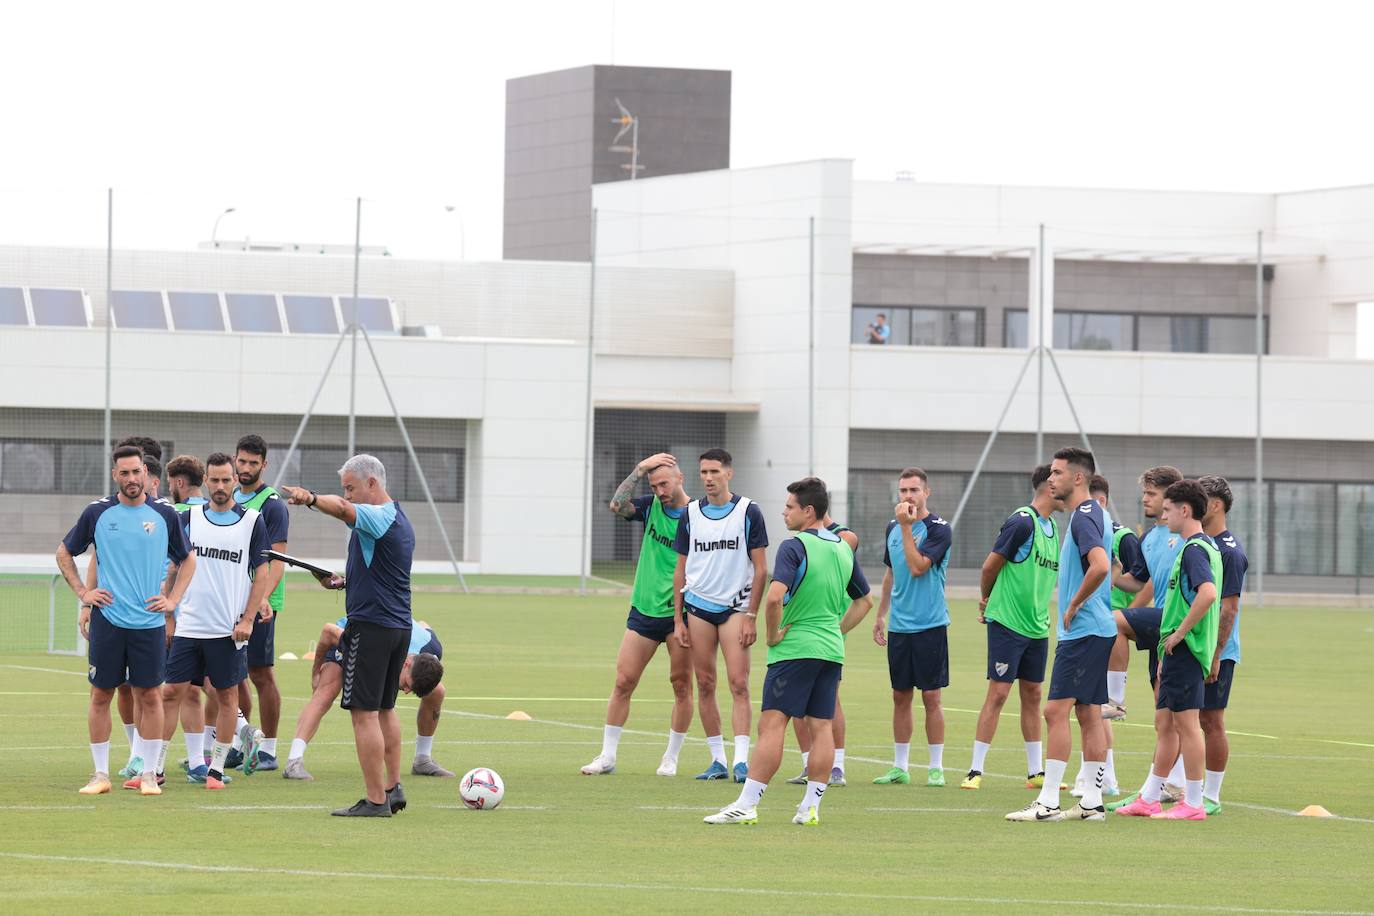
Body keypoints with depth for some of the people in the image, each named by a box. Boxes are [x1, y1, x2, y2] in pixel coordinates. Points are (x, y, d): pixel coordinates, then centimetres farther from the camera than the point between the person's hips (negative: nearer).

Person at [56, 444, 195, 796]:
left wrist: (173, 600, 5)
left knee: (149, 695, 1)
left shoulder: (164, 515, 3)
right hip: (107, 619, 0)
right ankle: (100, 774, 10)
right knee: (101, 694, 2)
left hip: (149, 621, 0)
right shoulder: (97, 513, 2)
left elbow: (187, 560, 16)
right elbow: (64, 553, 14)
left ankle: (149, 774, 7)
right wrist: (82, 593, 4)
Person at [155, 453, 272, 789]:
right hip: (188, 624, 2)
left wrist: (247, 620, -6)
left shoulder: (252, 521, 1)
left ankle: (216, 768, 11)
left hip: (229, 629, -2)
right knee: (172, 692, -1)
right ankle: (156, 767, 4)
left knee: (227, 696, 3)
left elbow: (262, 575, 2)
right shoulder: (189, 518, 6)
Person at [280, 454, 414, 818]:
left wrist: (312, 498, -51)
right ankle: (393, 789, 21)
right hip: (399, 626, 10)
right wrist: (345, 581, 19)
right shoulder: (399, 520, 18)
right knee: (385, 709, 19)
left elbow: (342, 509, -37)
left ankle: (375, 800, -9)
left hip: (370, 624, -10)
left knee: (365, 713, -7)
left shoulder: (380, 517, -14)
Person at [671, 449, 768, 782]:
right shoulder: (690, 514, 7)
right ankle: (718, 761, 9)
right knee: (705, 684, 3)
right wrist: (678, 619, 7)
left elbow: (760, 568, -2)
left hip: (735, 606, -3)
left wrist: (751, 616, -8)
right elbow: (681, 568, 12)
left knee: (739, 683, -11)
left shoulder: (748, 511, -3)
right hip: (698, 605, 3)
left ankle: (741, 761, -13)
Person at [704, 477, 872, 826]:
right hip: (832, 651, 7)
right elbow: (864, 601, 23)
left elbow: (775, 597, -24)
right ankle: (810, 807, 6)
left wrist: (773, 635, -11)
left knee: (772, 724, -8)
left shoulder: (794, 547, -12)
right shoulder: (844, 549, 12)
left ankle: (746, 804, -10)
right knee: (821, 728, 6)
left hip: (794, 649, -7)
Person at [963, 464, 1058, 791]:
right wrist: (986, 599, 6)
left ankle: (1035, 772, 17)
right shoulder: (1022, 522, -15)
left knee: (1032, 695, 11)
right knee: (998, 693, -7)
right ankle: (975, 770, -3)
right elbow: (991, 566, -10)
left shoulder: (1051, 527, 12)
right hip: (1008, 623, -8)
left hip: (1037, 626, 8)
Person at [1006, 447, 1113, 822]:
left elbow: (1100, 566, -30)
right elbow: (1109, 570, 28)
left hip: (1081, 632, -10)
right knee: (1089, 714, 10)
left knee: (1056, 710, -10)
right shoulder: (1097, 515, 17)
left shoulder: (1083, 517, -15)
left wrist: (1073, 607, -19)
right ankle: (1092, 802, 11)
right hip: (1096, 629, 10)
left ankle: (1048, 802, -12)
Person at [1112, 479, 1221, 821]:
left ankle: (1193, 804, -3)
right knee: (1165, 723, 13)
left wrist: (1179, 634, -22)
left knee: (1185, 722, -6)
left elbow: (1208, 593, -31)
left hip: (1185, 649, -10)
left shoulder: (1194, 549, -15)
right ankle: (1148, 799, 19)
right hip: (1178, 650, 10)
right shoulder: (1200, 546, 17)